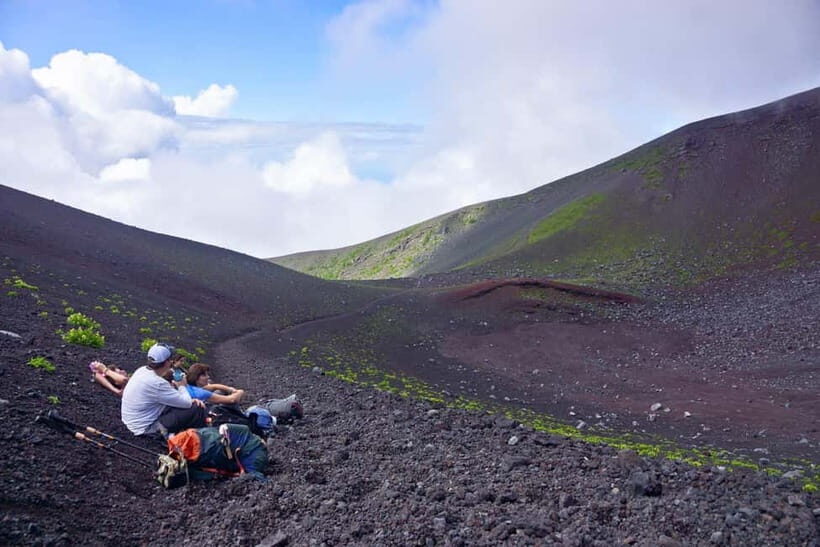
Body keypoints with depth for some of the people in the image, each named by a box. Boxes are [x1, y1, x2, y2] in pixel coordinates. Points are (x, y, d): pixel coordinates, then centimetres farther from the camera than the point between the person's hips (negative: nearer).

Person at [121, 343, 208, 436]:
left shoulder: (142, 370, -1)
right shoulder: (156, 383, -29)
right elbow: (186, 403, -23)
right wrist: (182, 386, -4)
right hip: (146, 429, -10)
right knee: (196, 409, -12)